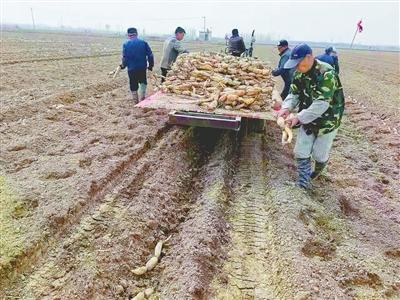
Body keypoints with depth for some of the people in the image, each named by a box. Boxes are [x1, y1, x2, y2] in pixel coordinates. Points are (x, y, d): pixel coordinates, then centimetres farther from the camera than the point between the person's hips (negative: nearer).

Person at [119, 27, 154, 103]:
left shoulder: (126, 44, -5)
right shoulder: (143, 43, -2)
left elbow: (125, 57, -7)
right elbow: (150, 55, -3)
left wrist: (123, 65, 10)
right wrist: (150, 65, 7)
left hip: (131, 69, 0)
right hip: (142, 68, 1)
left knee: (133, 85, 14)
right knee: (143, 82, 20)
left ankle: (136, 101, 23)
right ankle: (141, 98, 9)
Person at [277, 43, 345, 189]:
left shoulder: (327, 74, -28)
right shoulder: (299, 73, -5)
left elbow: (321, 104, -33)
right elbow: (294, 94, -2)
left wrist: (299, 117, -37)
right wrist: (286, 108, -22)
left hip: (327, 121, -5)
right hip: (307, 119, 6)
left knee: (319, 154, 10)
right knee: (301, 152, 4)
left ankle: (318, 171, 43)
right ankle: (304, 183, 18)